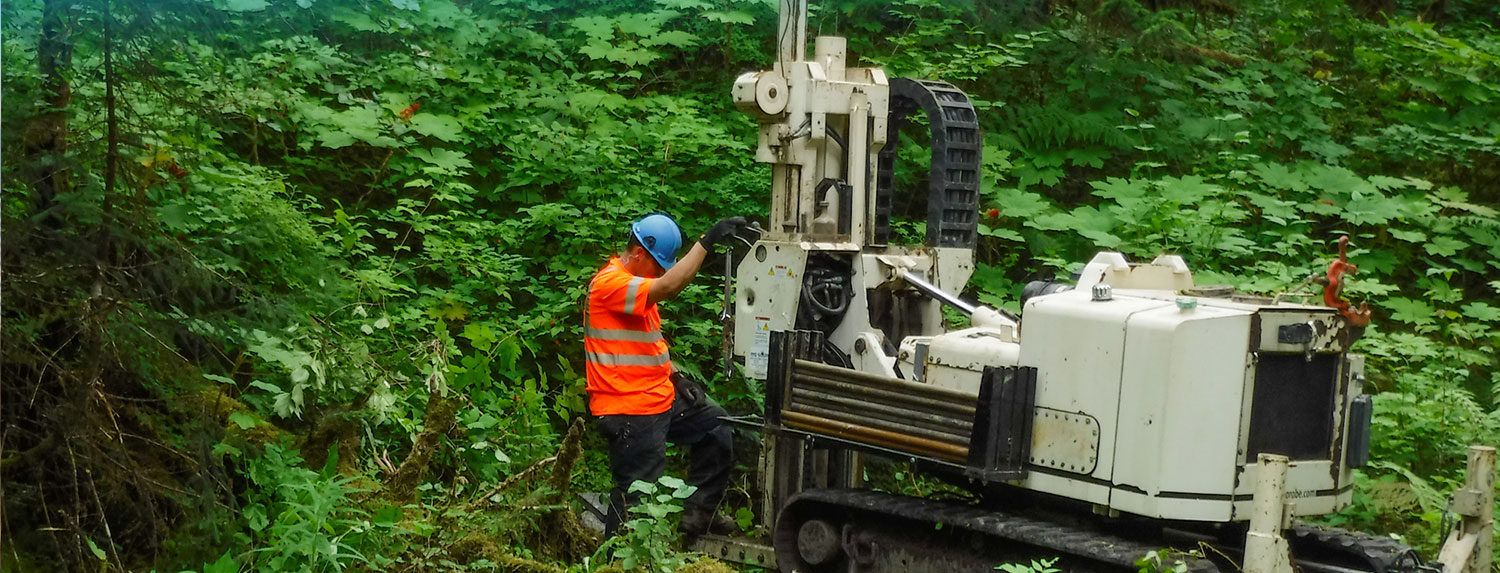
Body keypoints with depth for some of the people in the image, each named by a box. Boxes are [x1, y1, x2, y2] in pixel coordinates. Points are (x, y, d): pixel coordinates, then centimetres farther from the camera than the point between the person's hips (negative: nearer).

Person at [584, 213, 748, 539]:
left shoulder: (638, 285, 16)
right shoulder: (610, 283, -19)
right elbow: (670, 287, -33)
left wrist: (675, 378, 10)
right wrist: (707, 241, -30)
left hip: (660, 399, 10)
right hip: (629, 411, -10)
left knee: (717, 424, 18)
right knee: (637, 497, -6)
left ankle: (699, 512, 22)